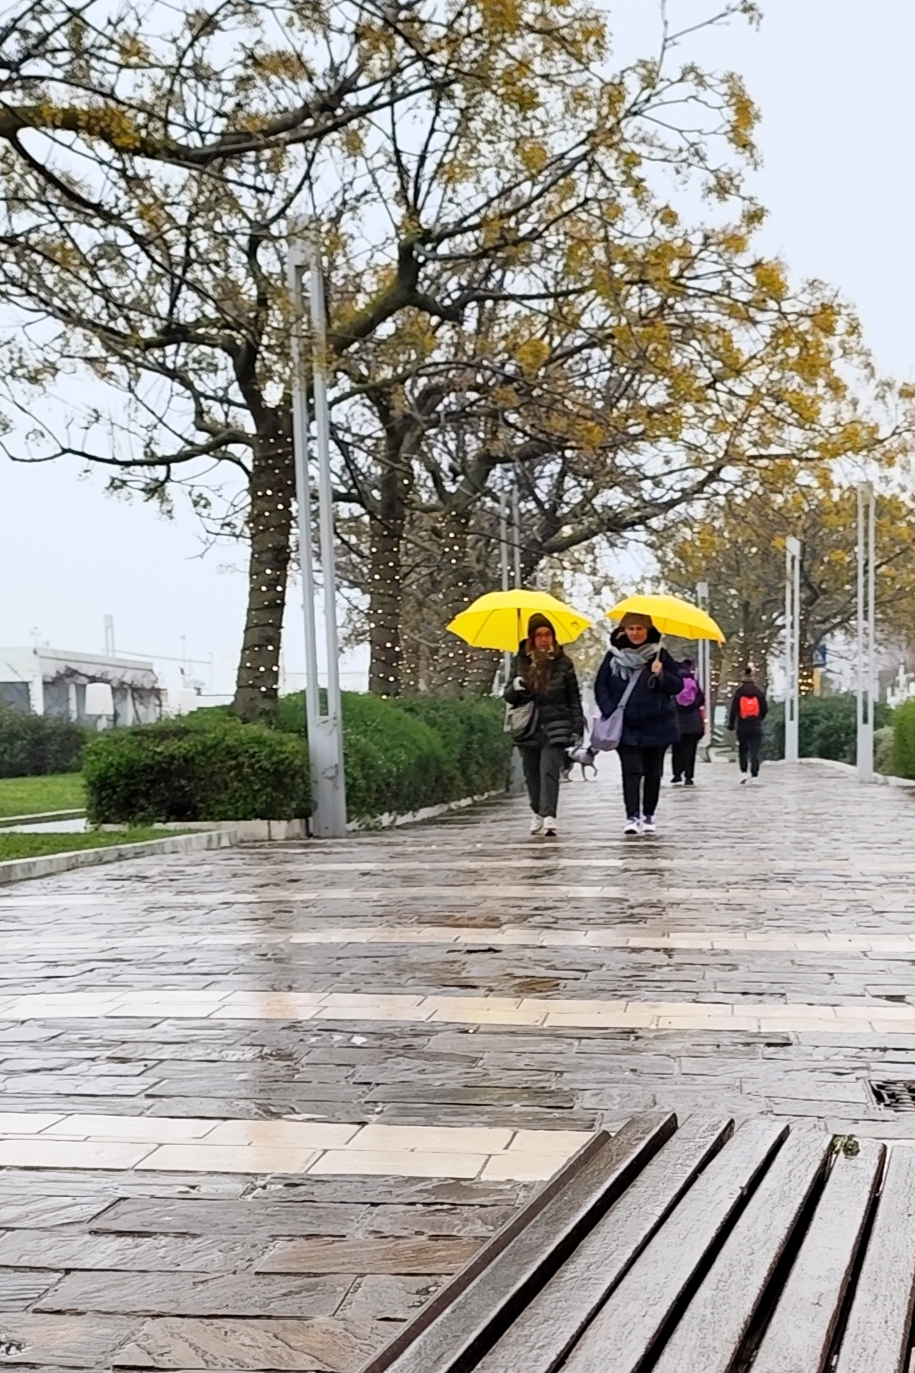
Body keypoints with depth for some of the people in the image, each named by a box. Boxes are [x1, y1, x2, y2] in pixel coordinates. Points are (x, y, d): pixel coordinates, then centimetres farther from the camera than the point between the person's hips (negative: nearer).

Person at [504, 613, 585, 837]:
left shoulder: (563, 663, 3)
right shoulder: (521, 662, 7)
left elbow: (574, 699, 7)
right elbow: (508, 696, 12)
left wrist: (577, 728, 2)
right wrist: (514, 688, -11)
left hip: (555, 727, -3)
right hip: (528, 728, 3)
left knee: (549, 771, -15)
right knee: (531, 774, 8)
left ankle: (549, 817, -21)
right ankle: (538, 813, 25)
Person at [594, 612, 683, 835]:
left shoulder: (660, 655, 2)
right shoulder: (614, 656, 2)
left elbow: (678, 686, 1)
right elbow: (601, 686, 7)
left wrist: (661, 675, -18)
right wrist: (610, 711, -6)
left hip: (656, 726, 1)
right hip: (625, 727, -1)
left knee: (652, 773, 8)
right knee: (631, 772, -8)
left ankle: (648, 816, 18)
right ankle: (632, 817, -11)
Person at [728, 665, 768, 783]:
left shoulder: (739, 691, -6)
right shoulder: (759, 691, 0)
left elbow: (734, 708, -6)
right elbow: (765, 709, 4)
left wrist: (731, 723, 2)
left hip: (742, 726, -1)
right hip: (756, 726, 1)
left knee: (743, 750, 12)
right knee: (755, 751, 3)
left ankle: (743, 772, 1)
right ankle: (754, 774, -2)